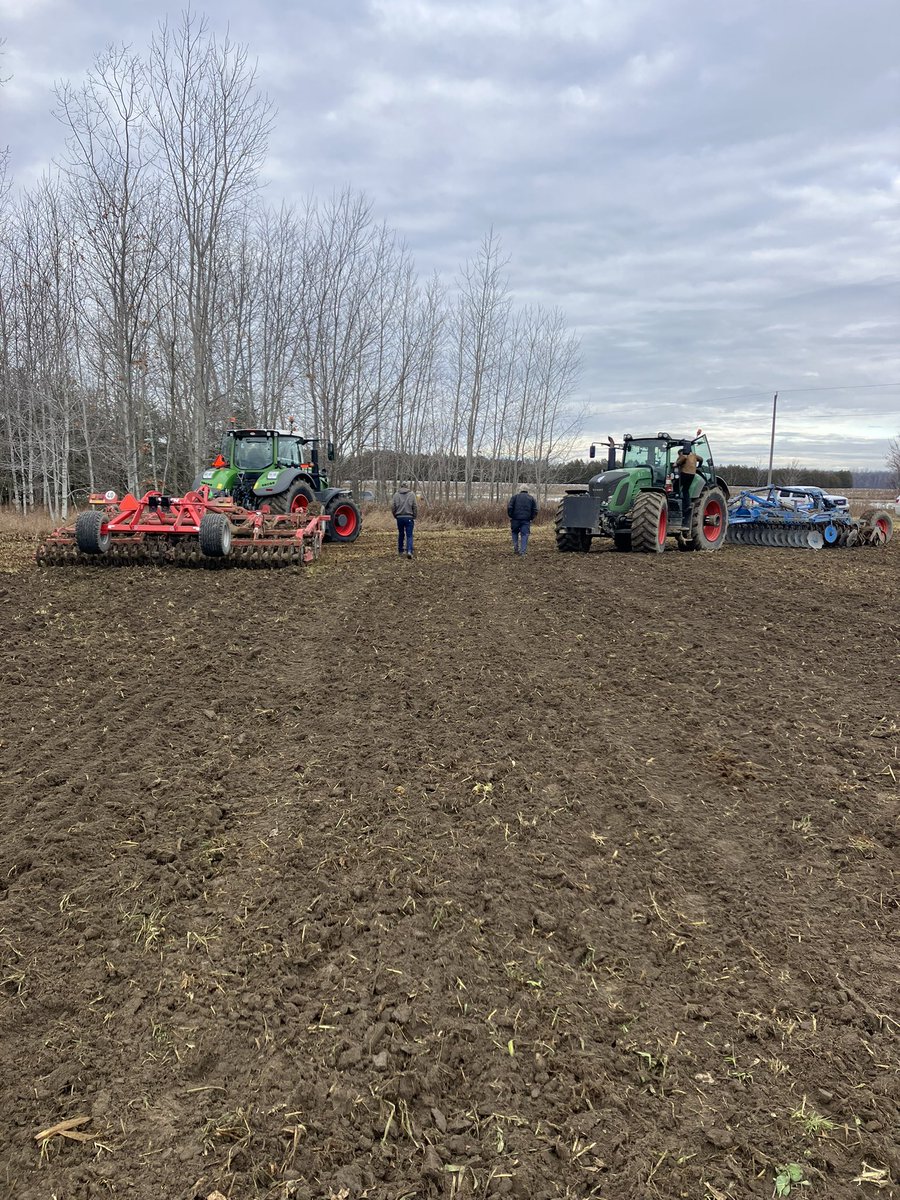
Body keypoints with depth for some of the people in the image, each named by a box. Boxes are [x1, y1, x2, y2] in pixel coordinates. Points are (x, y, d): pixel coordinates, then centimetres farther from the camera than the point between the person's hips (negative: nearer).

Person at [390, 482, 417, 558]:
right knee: (409, 535, -1)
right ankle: (409, 551, -16)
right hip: (409, 517, -2)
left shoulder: (396, 495, 4)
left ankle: (401, 551, 22)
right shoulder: (412, 494, 0)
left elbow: (392, 507, 2)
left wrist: (396, 516, 14)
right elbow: (415, 507, -2)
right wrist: (414, 517, 6)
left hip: (399, 517, 2)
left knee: (401, 535, 14)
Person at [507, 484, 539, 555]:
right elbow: (535, 510, 5)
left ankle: (515, 548, 6)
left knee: (515, 533, 18)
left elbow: (509, 507, -4)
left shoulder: (514, 497, 5)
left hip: (516, 519, 0)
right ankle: (522, 551, -5)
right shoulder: (531, 498, 10)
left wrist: (510, 516, 7)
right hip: (526, 520, 0)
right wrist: (531, 518, 13)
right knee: (524, 535, 2)